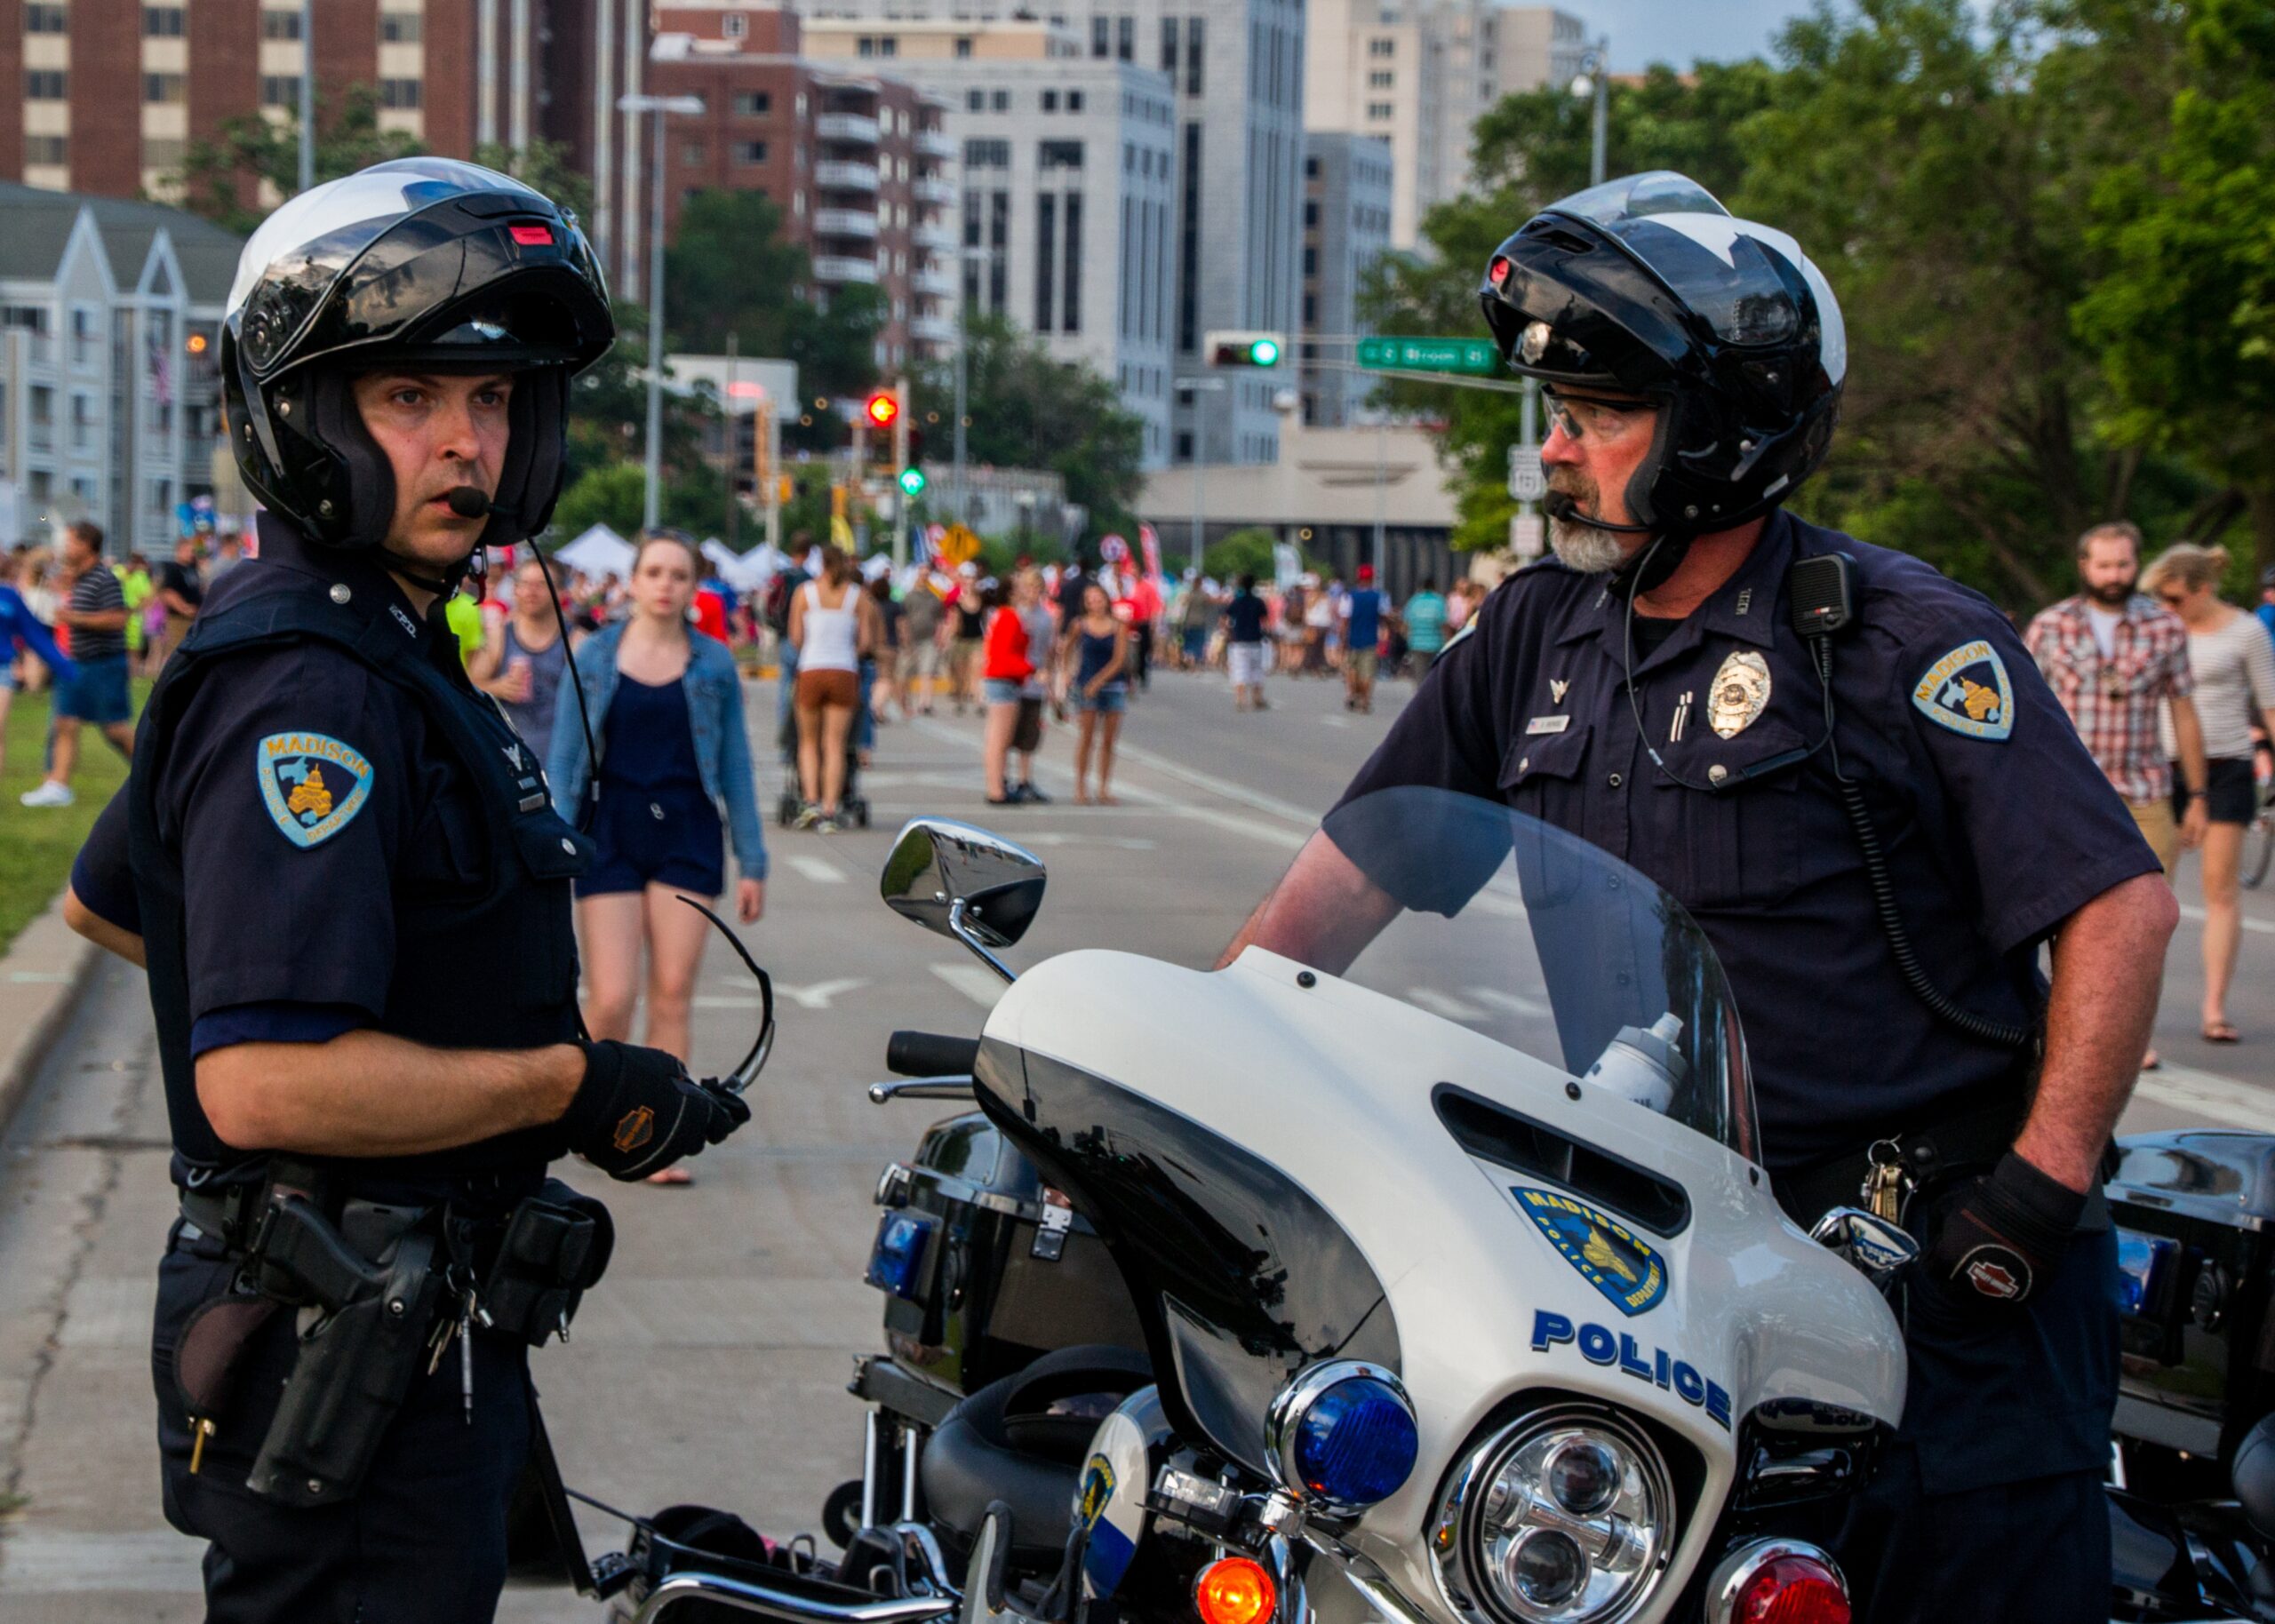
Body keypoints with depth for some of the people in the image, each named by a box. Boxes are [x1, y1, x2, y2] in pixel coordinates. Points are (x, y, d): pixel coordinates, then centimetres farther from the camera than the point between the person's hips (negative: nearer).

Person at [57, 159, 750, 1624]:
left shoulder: (378, 646, 13)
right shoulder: (309, 688, -21)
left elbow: (103, 900, 27)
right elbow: (262, 1086, -30)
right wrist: (572, 1088, -20)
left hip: (415, 1329, 11)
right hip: (353, 1369, -11)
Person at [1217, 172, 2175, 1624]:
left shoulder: (1900, 638, -8)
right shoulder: (1537, 635, 11)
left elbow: (2125, 904, -10)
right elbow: (1357, 870, 13)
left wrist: (2042, 1188, -17)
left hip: (1935, 1256, -5)